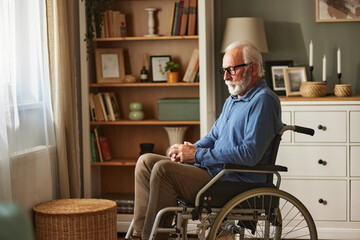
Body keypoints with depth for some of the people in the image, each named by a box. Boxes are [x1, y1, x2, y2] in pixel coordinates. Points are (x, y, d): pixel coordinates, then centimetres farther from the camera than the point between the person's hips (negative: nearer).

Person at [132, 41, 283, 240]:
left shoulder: (263, 101, -14)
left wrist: (198, 155, -17)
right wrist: (190, 149, 2)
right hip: (216, 168, 11)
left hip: (237, 180, -10)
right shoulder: (233, 100, 19)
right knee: (146, 161, 3)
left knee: (163, 169, -24)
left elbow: (250, 154, -23)